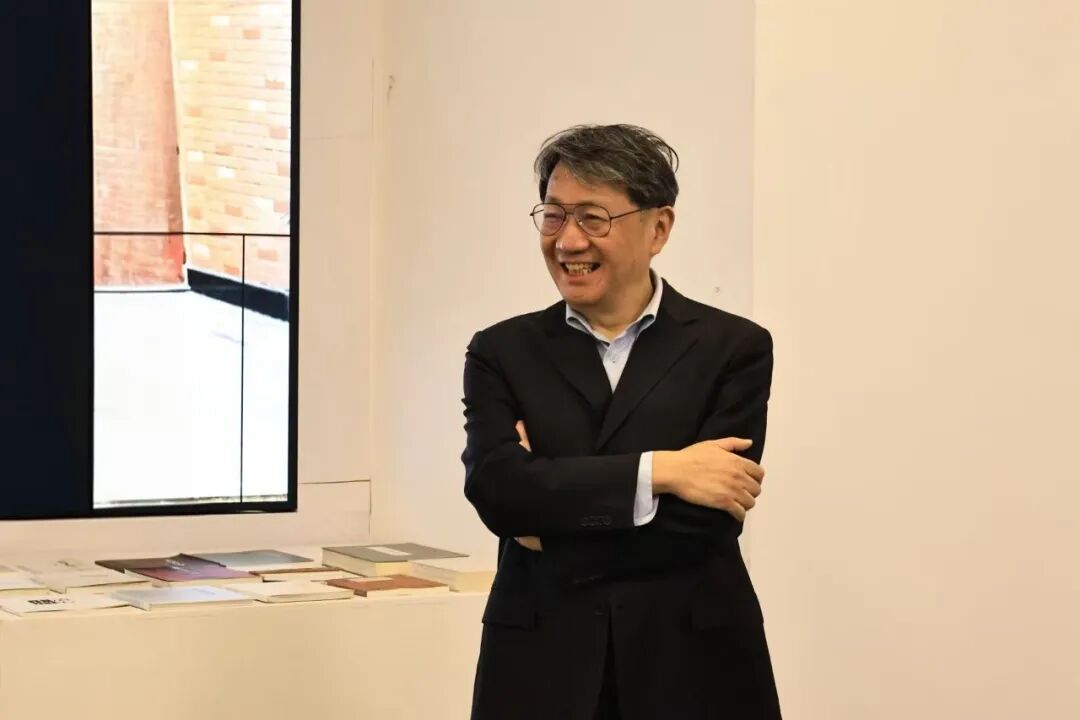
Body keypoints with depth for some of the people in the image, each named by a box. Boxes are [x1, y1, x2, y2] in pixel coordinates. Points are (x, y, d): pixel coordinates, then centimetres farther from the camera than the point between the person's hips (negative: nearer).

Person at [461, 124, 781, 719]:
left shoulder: (733, 348, -2)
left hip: (691, 670, -1)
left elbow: (708, 520, -12)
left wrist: (551, 517, -9)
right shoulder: (502, 353, 4)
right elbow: (494, 489, -12)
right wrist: (657, 469, -17)